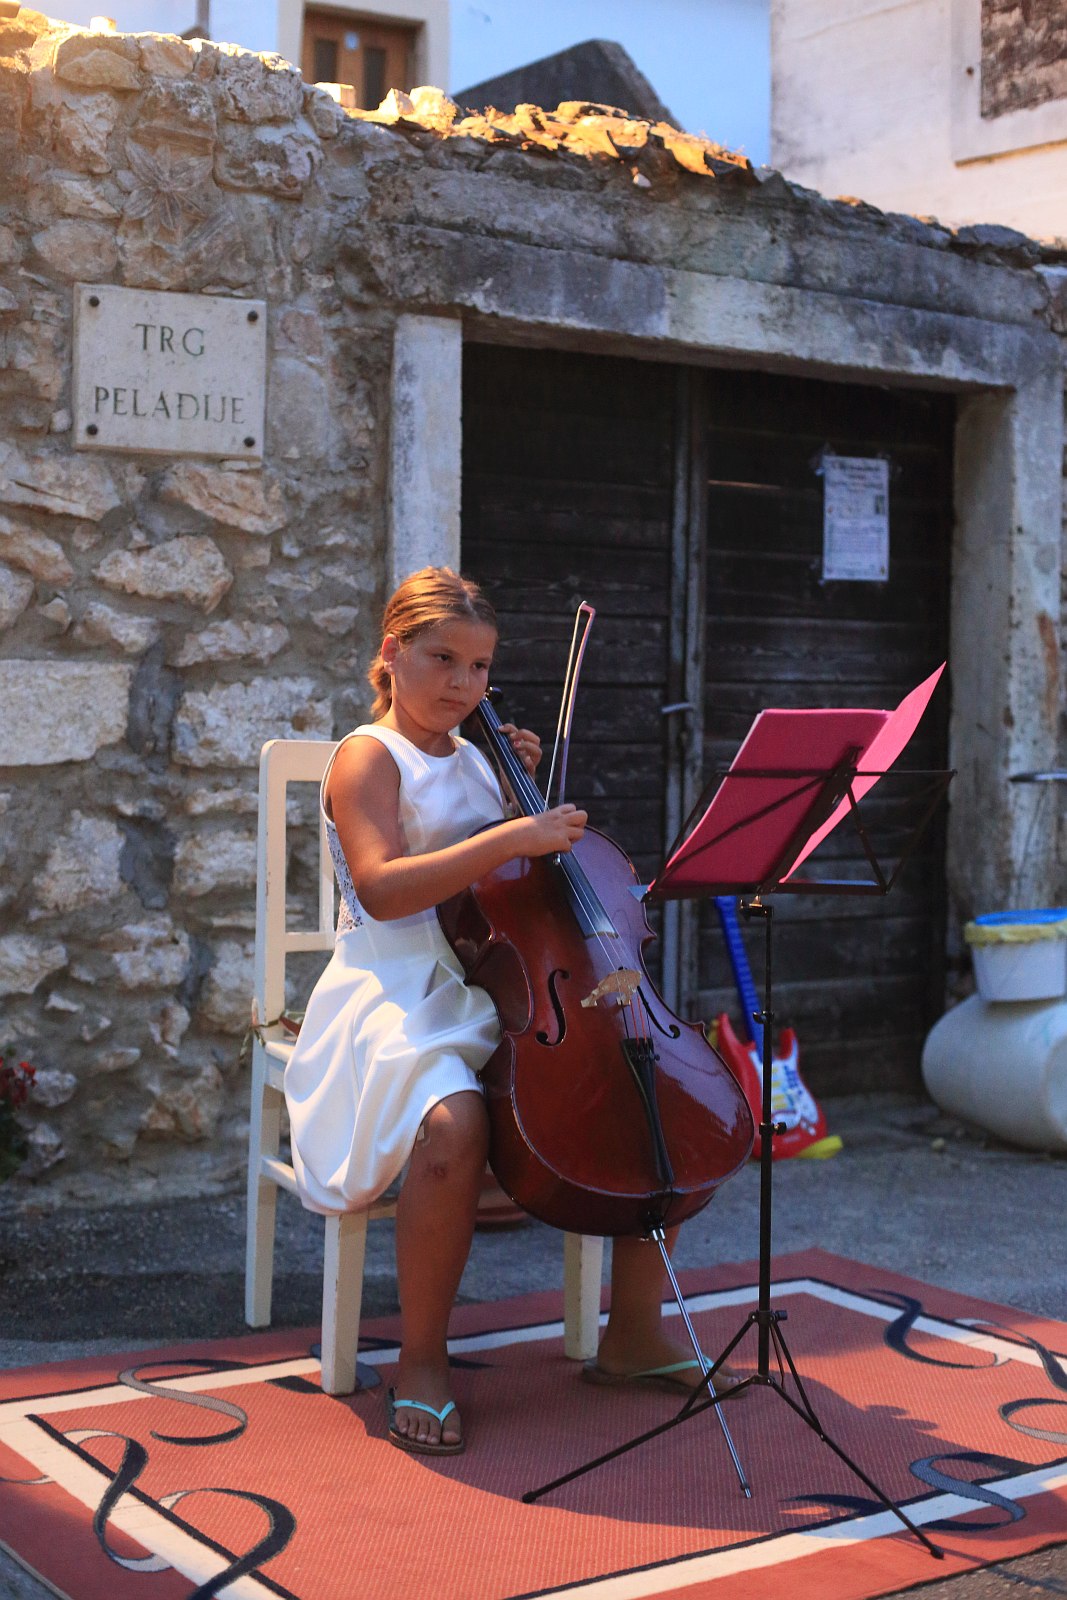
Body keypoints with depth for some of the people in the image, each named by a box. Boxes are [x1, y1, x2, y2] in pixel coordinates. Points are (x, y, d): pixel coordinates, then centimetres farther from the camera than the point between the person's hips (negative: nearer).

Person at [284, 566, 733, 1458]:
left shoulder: (474, 759, 19)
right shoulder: (370, 757, -3)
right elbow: (380, 888, -20)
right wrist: (507, 839, -27)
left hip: (501, 992, 8)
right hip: (404, 998, -7)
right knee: (455, 1124, -38)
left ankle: (635, 1330, 6)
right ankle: (422, 1361, -15)